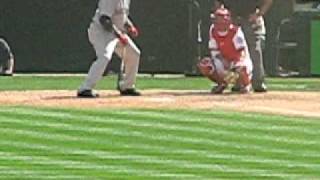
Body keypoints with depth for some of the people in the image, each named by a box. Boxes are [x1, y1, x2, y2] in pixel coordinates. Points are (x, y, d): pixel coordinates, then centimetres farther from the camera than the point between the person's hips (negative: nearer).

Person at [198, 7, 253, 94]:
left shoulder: (235, 31, -21)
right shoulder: (213, 31, -6)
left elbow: (242, 53, -26)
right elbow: (214, 52, -6)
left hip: (238, 60, -5)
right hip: (225, 61, 5)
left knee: (241, 68, -41)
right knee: (203, 65, -17)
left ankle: (246, 84, -4)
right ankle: (222, 83, 7)